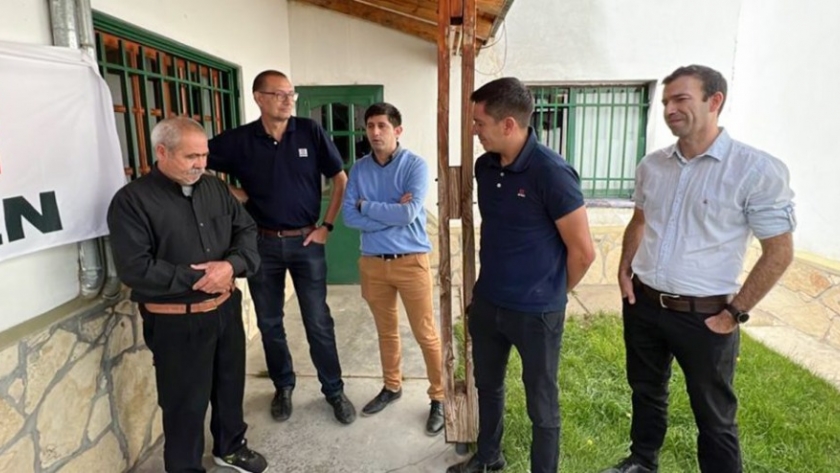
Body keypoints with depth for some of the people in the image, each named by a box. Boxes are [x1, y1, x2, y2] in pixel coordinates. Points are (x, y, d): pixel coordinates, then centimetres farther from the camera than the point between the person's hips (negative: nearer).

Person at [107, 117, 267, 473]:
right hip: (176, 322, -5)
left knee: (231, 384, 21)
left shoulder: (215, 188, 4)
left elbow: (247, 230, 4)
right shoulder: (132, 200, -13)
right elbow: (135, 269, -20)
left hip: (226, 308, 6)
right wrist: (197, 279, -20)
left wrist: (232, 265, -17)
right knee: (186, 402, 9)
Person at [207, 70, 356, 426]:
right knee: (269, 323, 13)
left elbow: (341, 180, 1)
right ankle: (283, 387, 33)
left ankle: (334, 391, 22)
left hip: (306, 242, -1)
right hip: (263, 244, 1)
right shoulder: (238, 140, -5)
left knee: (319, 322, 4)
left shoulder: (310, 132, -5)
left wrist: (326, 226, -2)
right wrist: (228, 193, -6)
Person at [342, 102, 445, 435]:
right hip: (373, 262, 4)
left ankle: (439, 397, 21)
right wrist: (391, 213, -15)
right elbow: (349, 217, -6)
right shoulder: (359, 169, 3)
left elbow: (409, 214, -22)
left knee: (426, 334, 4)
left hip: (411, 261, -4)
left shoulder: (415, 165, -10)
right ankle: (391, 386, 38)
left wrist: (367, 206, -11)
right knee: (386, 331, 19)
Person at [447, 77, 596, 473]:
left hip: (536, 313, -7)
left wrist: (551, 294, -1)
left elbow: (583, 251, -16)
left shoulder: (551, 172, -21)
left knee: (541, 405, 12)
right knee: (487, 385, 24)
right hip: (486, 302, 7)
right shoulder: (485, 166, 0)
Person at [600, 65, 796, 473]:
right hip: (642, 305, 6)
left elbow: (779, 252, -11)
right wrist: (624, 270, 7)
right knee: (646, 391, 24)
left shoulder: (757, 170, -15)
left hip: (703, 316, -5)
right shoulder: (652, 166, 2)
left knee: (714, 416, 13)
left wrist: (735, 313, -12)